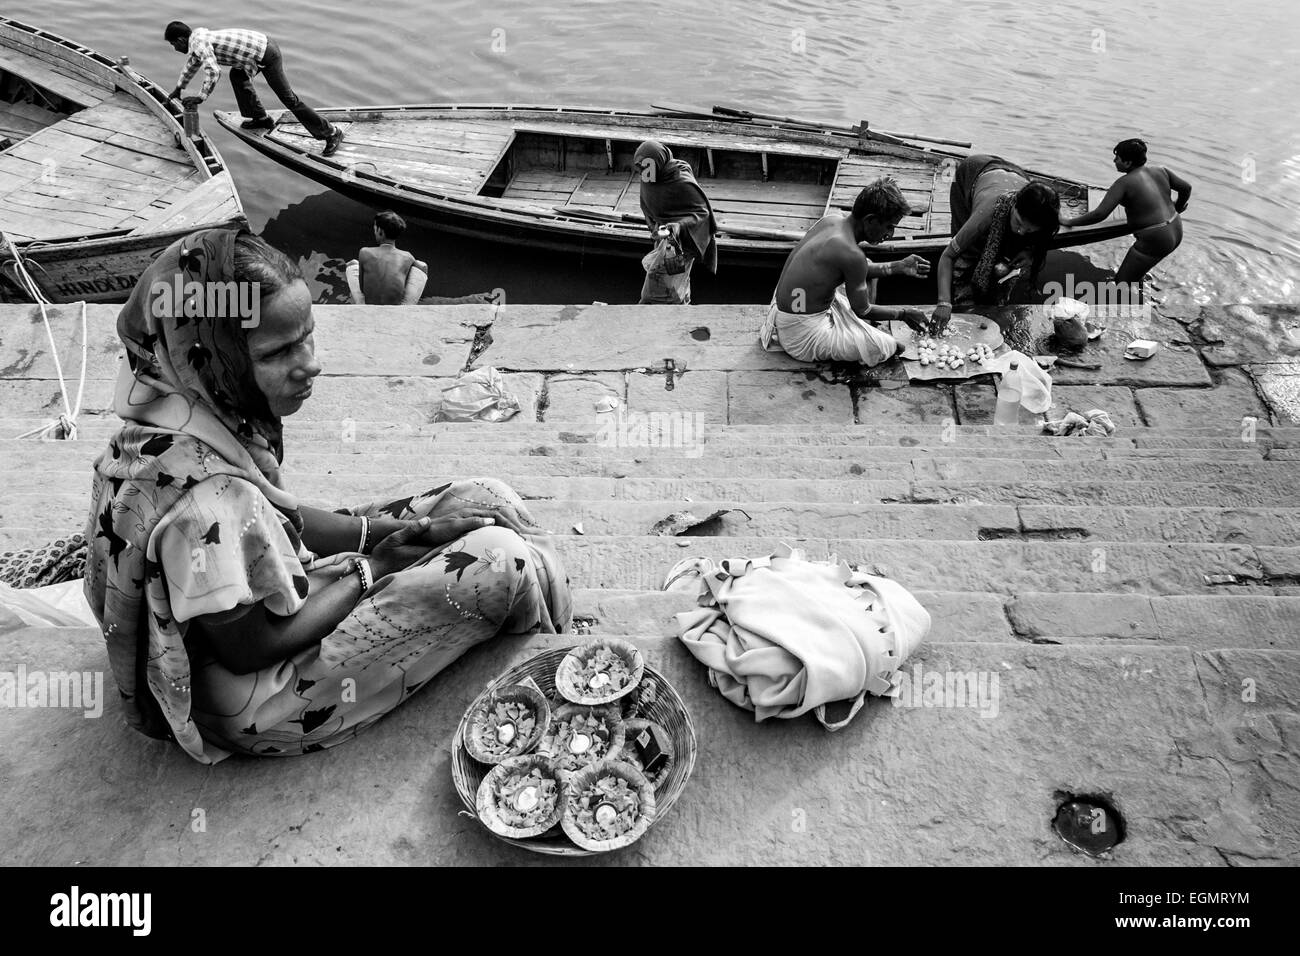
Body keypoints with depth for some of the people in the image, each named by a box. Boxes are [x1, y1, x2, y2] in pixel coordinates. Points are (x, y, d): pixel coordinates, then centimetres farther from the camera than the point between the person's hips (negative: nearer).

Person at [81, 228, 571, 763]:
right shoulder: (204, 498, -37)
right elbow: (248, 650, -25)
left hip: (269, 598, 8)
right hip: (257, 709, -8)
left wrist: (385, 530, -8)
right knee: (501, 563, -16)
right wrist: (371, 570, -15)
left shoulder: (210, 413, -10)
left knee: (488, 501, 2)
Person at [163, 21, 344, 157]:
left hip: (266, 55, -10)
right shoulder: (198, 35, 18)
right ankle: (260, 119, 30)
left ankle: (331, 133, -5)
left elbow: (213, 72, -27)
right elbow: (193, 63, 36)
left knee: (288, 98, -7)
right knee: (237, 75, 25)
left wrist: (201, 97, -17)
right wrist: (178, 88, 44)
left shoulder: (199, 42, -13)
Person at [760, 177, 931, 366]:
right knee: (896, 347, -14)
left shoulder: (832, 219, -1)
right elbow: (862, 310, -12)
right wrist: (903, 314, 3)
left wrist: (898, 268, 12)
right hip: (803, 333, -10)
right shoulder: (851, 255, -27)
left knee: (867, 267, 24)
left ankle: (865, 331, 19)